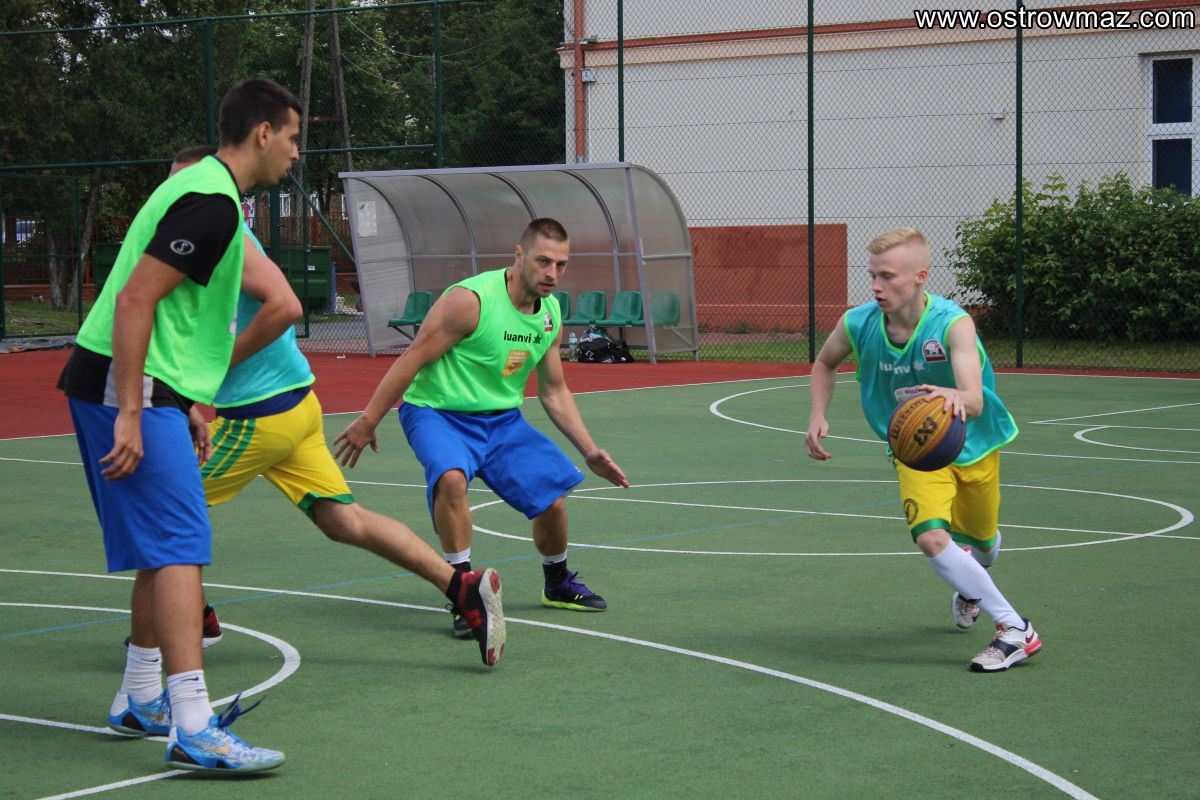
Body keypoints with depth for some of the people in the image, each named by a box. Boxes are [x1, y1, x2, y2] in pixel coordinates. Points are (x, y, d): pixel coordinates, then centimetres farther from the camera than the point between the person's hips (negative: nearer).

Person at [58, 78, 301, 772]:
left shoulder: (199, 190, 18)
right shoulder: (212, 203, -15)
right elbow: (135, 301, -22)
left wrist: (187, 404, 26)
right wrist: (131, 415, -24)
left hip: (145, 392, 11)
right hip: (127, 390, -11)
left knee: (164, 550, 17)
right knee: (180, 550, -14)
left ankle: (140, 701, 27)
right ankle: (196, 732, -18)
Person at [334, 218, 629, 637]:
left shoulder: (551, 315, 0)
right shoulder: (470, 300, -23)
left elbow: (554, 393, 12)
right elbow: (412, 359, -19)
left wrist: (590, 452, 7)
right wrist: (368, 422, -18)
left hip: (502, 418, 7)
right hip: (437, 412, -7)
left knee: (553, 496, 2)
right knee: (452, 478, -35)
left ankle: (558, 585, 32)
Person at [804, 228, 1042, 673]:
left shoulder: (954, 324, -30)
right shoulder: (858, 324, -19)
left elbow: (974, 401, -44)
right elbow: (825, 363, 6)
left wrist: (956, 398, -67)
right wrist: (817, 417, -7)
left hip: (973, 446, -1)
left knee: (982, 541, 18)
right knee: (931, 538, -22)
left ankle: (970, 587, 53)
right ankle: (1013, 628, -13)